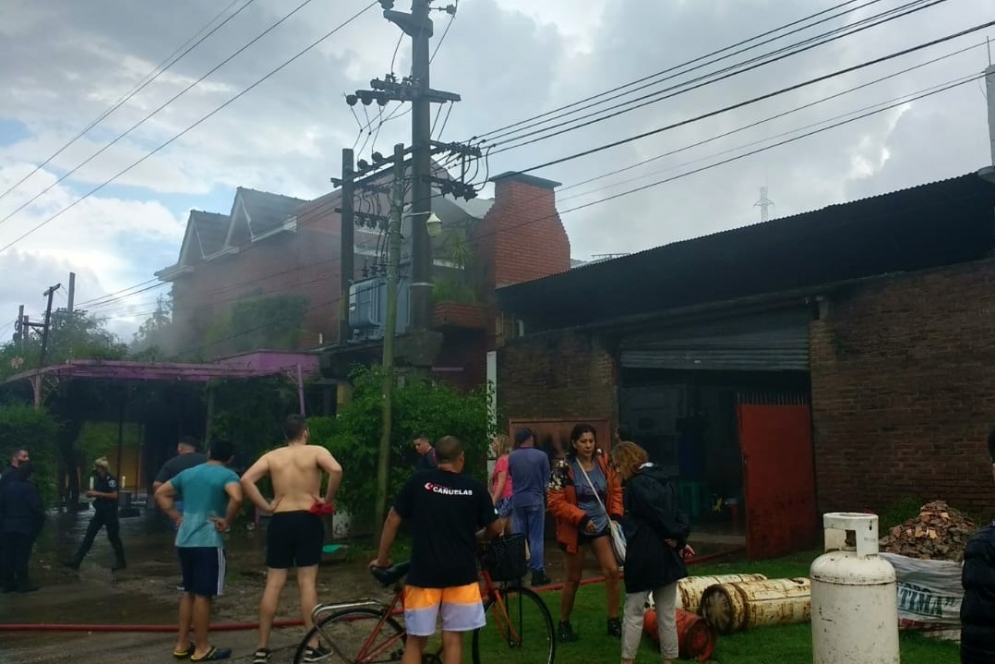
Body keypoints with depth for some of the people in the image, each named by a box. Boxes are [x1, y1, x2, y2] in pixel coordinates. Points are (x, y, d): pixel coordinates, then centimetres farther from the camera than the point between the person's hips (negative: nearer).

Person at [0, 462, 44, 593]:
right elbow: (35, 507, -17)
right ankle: (22, 583, 3)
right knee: (22, 555, -1)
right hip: (25, 526, -7)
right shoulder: (29, 487, -16)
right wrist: (41, 519, -1)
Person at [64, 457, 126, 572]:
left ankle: (121, 562, 17)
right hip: (100, 512, 8)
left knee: (113, 536, 3)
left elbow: (114, 495, -25)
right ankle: (75, 561, 4)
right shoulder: (99, 479, 10)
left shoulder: (110, 479, -15)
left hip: (109, 512, -8)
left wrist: (97, 493, -23)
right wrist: (92, 493, 1)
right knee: (89, 535, 4)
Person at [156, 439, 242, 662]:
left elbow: (160, 493, 19)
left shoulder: (188, 473, 14)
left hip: (184, 540, 7)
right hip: (208, 542, -7)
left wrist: (176, 516, 15)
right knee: (203, 595, 1)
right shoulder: (227, 475, -7)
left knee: (189, 591, 17)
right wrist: (227, 521, -14)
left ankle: (182, 644, 23)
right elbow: (236, 498, -27)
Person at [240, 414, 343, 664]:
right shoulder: (316, 452, -1)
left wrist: (266, 506, -1)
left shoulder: (272, 456, 8)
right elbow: (336, 470, -21)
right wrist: (328, 499, -8)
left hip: (280, 521, 3)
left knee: (273, 584, 7)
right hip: (307, 520, -2)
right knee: (307, 583, 2)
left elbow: (246, 480, -6)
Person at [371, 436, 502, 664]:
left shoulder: (418, 481, -2)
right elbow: (495, 529, 8)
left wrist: (382, 559, 14)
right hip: (461, 573, 0)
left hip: (424, 572, 0)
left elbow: (392, 521, 2)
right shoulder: (475, 487, -1)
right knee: (453, 638, 8)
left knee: (416, 639, 10)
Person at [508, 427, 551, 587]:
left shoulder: (511, 457, -2)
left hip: (517, 500, 2)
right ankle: (537, 572, 3)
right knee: (536, 537, 2)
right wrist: (546, 499, 13)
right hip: (536, 500, -2)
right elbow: (546, 481, -2)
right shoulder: (541, 456, -8)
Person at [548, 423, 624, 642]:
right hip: (575, 530, -4)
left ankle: (614, 621, 10)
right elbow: (555, 502, -18)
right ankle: (564, 624, 24)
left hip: (601, 525, 4)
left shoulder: (603, 463, -3)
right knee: (573, 579, 6)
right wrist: (581, 517, -24)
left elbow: (615, 489, 10)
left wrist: (616, 514, -4)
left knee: (612, 571, -5)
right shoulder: (564, 468, -17)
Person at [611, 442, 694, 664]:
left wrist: (675, 537, -4)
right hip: (668, 556, 7)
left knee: (634, 613, 4)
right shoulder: (662, 479, 13)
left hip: (644, 557, -7)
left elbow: (658, 515, -17)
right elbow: (675, 513, 9)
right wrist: (681, 540, 3)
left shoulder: (636, 484, -12)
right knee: (667, 614, 10)